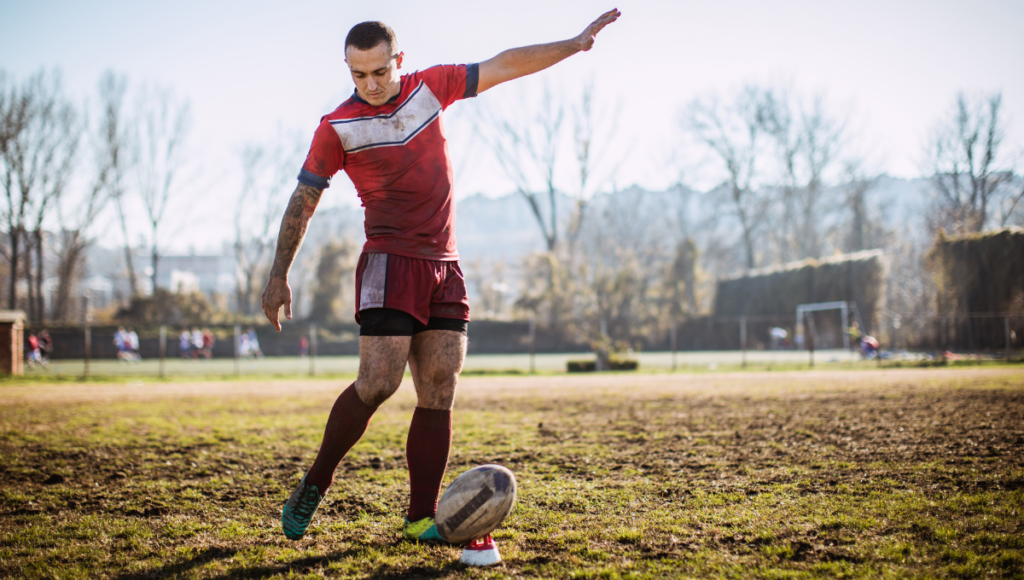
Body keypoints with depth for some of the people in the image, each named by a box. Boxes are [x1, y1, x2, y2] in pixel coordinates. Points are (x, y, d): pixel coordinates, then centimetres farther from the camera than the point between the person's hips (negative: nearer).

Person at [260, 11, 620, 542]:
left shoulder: (431, 87, 7)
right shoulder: (338, 128, -3)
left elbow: (504, 66, 13)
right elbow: (303, 200, 2)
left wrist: (576, 43, 12)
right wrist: (279, 275, 0)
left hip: (444, 268, 5)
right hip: (390, 262, -4)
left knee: (439, 393, -1)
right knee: (378, 383, -16)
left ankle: (421, 518, 2)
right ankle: (312, 487, 2)